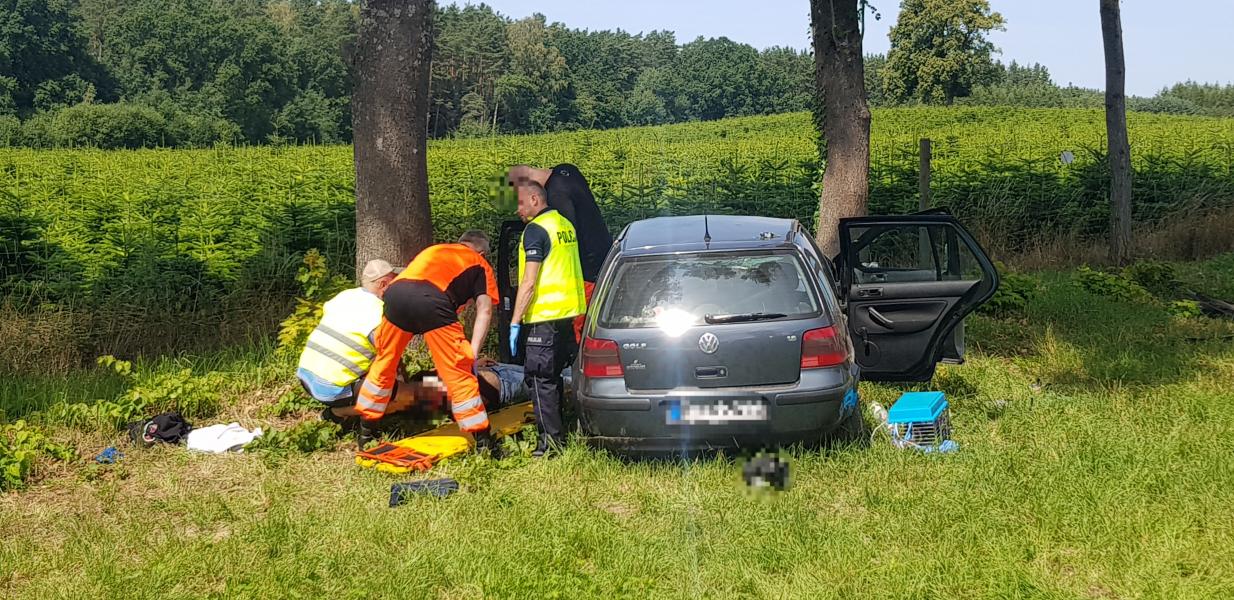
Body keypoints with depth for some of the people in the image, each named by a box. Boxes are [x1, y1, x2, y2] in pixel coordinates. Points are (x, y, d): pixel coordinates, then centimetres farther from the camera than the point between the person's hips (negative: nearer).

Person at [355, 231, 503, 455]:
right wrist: (472, 353, 7)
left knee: (384, 363, 22)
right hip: (432, 300, -4)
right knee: (458, 374, 3)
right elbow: (484, 310, 13)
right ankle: (483, 442, 6)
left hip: (395, 292, 4)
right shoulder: (480, 265, 28)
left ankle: (365, 430, 34)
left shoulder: (433, 250, 41)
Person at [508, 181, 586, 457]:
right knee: (553, 376, 17)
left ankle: (551, 440, -5)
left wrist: (515, 321, -17)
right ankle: (558, 432, 23)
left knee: (540, 378, -4)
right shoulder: (566, 225, 14)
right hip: (568, 313, 9)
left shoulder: (536, 230, -13)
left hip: (544, 316, -9)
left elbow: (529, 282, -19)